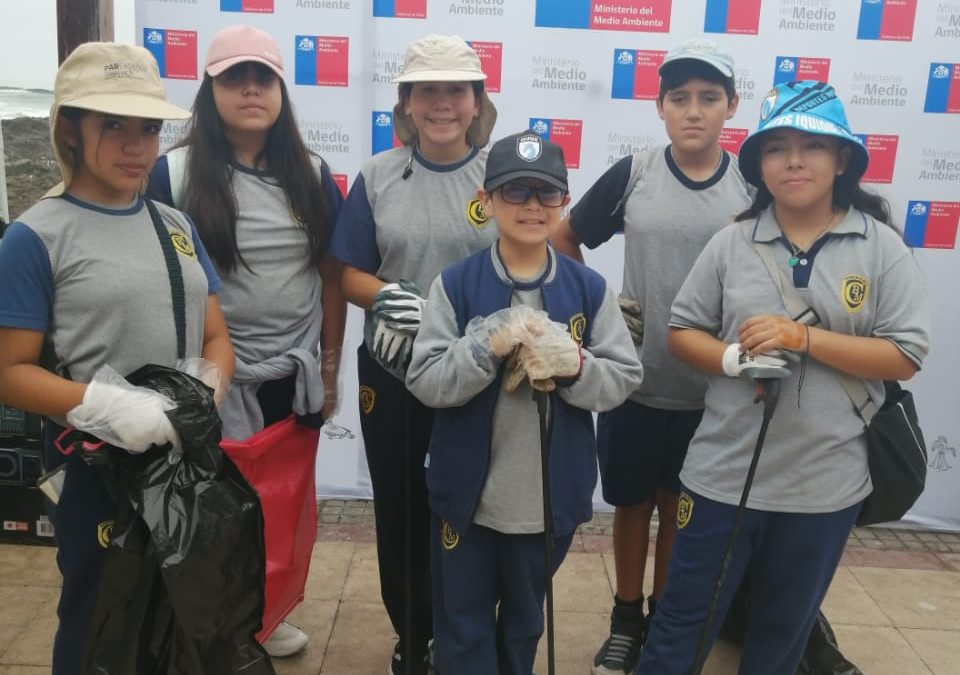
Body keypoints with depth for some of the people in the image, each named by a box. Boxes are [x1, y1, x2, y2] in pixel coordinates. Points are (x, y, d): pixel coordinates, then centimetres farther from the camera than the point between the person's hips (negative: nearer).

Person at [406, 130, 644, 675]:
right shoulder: (456, 284, -8)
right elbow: (425, 382, -12)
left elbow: (625, 379, -3)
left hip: (552, 496, 2)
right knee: (463, 628, 15)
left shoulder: (590, 288, -4)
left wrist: (574, 366, -23)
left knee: (526, 620, 24)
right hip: (468, 493, -1)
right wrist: (489, 345, -27)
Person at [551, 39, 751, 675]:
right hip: (633, 379, 0)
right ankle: (626, 620, 34)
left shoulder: (752, 186, -3)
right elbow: (562, 241, 6)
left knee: (682, 509, 16)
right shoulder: (632, 174, -4)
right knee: (633, 503, 13)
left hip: (714, 389, 1)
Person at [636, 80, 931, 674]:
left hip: (826, 483, 0)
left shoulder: (882, 247, -5)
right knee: (682, 622, 12)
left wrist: (804, 338, -20)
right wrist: (733, 359, -18)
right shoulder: (731, 243, -1)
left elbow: (907, 356, -9)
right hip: (723, 473, 0)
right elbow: (682, 331, 2)